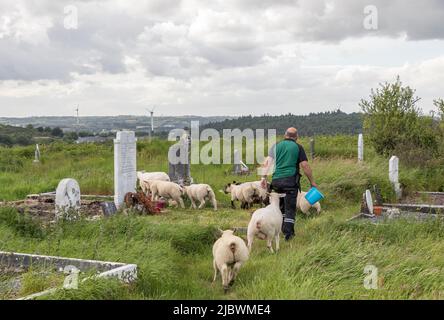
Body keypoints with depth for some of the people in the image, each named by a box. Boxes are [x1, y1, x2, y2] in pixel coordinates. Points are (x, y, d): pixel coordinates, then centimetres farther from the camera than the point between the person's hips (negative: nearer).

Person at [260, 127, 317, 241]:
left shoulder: (276, 146, 11)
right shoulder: (298, 147, 4)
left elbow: (267, 162, 0)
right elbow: (305, 166, -2)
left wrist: (264, 177, -2)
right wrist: (312, 181, 4)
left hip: (276, 180, 3)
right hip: (290, 180, -3)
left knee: (281, 206, 19)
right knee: (290, 208, 1)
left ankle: (283, 230, 25)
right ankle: (288, 233, -4)